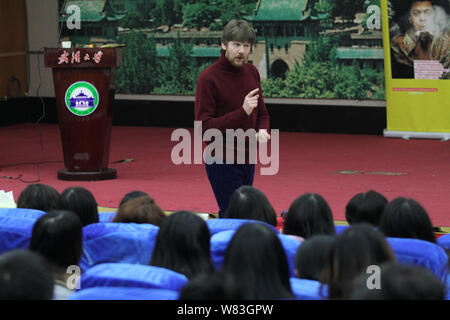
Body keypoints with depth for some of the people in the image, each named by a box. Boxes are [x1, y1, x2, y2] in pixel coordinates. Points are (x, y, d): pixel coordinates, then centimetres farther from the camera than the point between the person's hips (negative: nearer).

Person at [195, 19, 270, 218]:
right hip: (221, 162, -7)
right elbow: (204, 127, -18)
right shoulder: (208, 78, -14)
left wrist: (262, 130, -5)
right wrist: (242, 112, -26)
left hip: (247, 160, 7)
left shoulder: (252, 72, 7)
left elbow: (262, 113, 19)